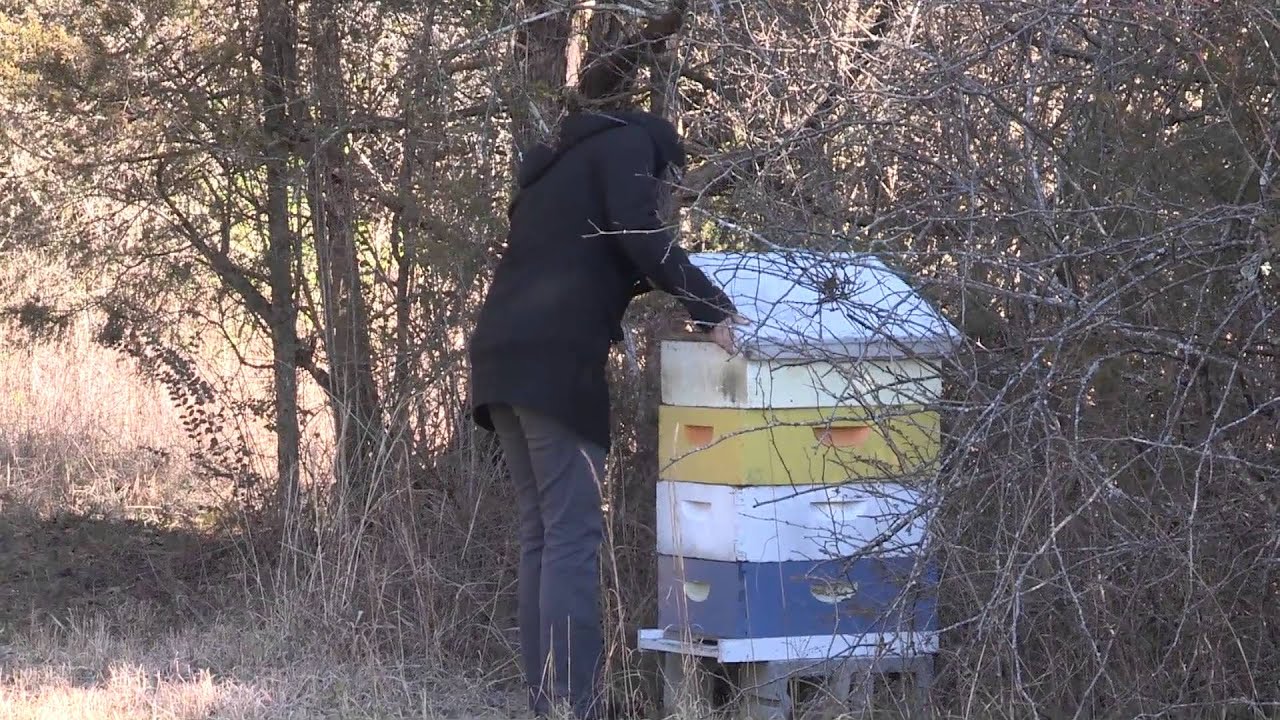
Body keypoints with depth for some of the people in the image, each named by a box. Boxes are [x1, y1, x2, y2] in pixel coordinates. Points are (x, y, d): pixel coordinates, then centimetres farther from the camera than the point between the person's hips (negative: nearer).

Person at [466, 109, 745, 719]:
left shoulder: (559, 168, 31)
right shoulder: (630, 143, 7)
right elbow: (641, 238, -8)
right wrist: (711, 307, -7)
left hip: (500, 356, 8)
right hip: (554, 362, -8)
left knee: (541, 536, 9)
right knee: (574, 537, -11)